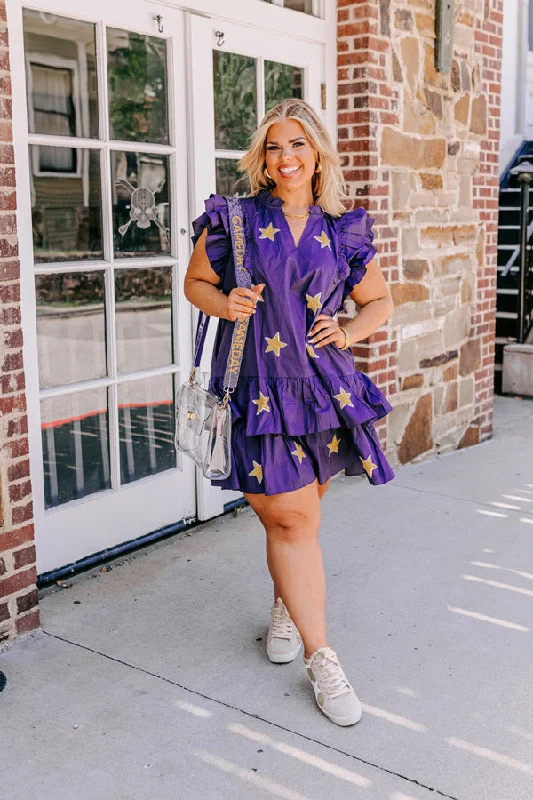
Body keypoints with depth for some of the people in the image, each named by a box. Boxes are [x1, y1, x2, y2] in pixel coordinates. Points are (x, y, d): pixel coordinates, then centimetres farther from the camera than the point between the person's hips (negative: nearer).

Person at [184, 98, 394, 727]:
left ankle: (286, 607, 39)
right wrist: (224, 304, -9)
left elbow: (379, 302, 18)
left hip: (322, 382, 3)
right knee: (290, 517, -6)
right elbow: (196, 282, 12)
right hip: (258, 385, -2)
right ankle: (321, 658, 4)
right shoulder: (235, 219, 3)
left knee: (297, 515, 11)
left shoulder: (343, 232, 8)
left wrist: (349, 332, -1)